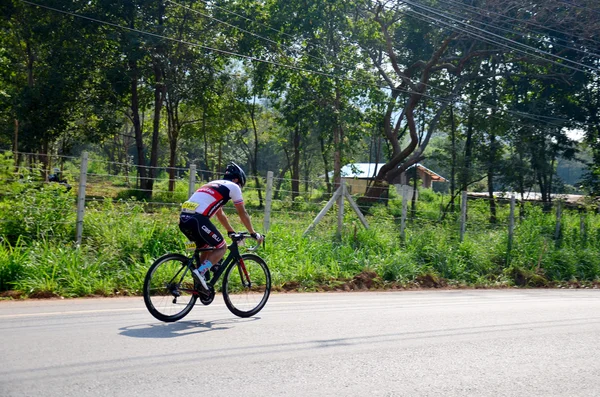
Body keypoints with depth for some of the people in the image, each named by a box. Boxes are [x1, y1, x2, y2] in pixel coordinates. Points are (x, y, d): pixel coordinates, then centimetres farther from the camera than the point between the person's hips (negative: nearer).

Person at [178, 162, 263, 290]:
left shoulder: (214, 184, 33)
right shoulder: (233, 186, 10)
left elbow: (220, 214, 40)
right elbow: (243, 213, 14)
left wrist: (232, 232, 46)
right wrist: (254, 233, 24)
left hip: (183, 219, 8)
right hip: (197, 219, -8)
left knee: (207, 247, 25)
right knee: (222, 247, 8)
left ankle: (201, 285, 19)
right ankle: (200, 271, -12)